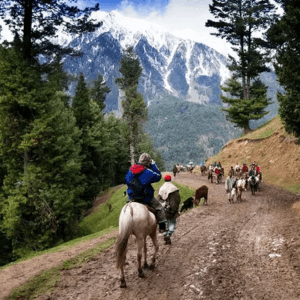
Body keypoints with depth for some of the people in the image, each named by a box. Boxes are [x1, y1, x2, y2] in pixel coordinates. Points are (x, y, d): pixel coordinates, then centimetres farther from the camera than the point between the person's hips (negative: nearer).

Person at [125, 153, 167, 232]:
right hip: (145, 198, -5)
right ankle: (162, 227, 12)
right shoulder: (148, 172, -17)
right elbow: (158, 176, -3)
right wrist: (153, 165, 1)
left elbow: (127, 180, 13)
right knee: (159, 207, 13)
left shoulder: (131, 169, 1)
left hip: (131, 197, 5)